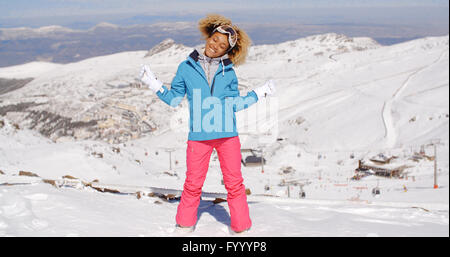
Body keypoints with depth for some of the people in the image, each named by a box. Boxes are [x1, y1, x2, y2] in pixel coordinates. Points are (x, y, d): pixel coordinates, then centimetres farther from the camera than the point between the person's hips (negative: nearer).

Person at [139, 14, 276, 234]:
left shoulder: (228, 71, 6)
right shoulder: (187, 67, 4)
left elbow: (234, 104, 9)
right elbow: (173, 99, 9)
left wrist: (259, 93, 8)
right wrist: (153, 84, 2)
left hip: (227, 135, 1)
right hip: (199, 136, -1)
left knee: (234, 183, 4)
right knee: (193, 184, 4)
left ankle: (241, 226, 17)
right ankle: (185, 224, 23)